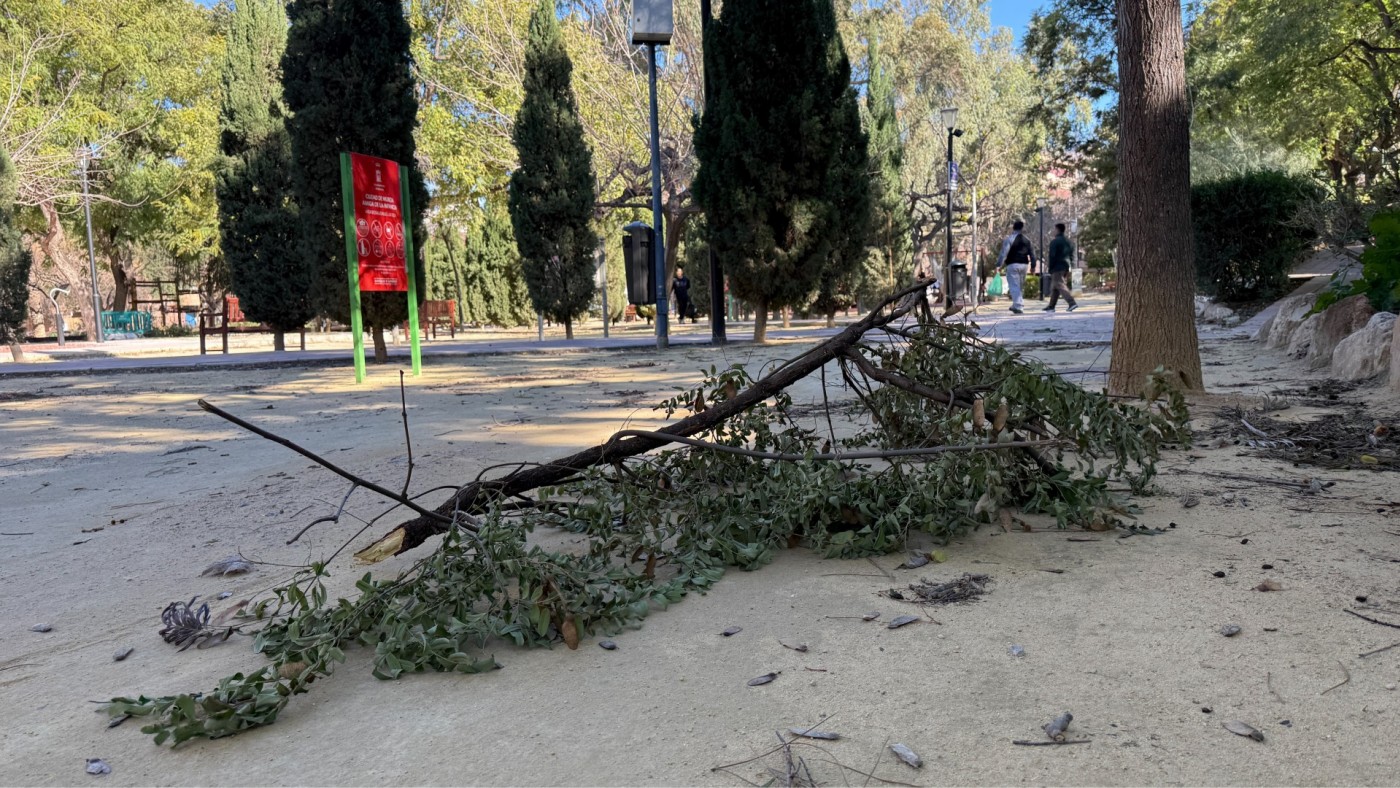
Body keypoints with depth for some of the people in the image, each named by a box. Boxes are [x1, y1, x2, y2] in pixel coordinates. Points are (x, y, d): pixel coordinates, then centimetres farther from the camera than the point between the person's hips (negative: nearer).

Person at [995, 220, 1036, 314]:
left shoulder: (1009, 239, -7)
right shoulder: (1026, 240, 11)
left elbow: (1004, 253, -15)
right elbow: (1032, 253, 14)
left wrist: (998, 265, -15)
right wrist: (1033, 266, 21)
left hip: (1013, 265, -5)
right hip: (1024, 265, 5)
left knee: (1014, 286, -7)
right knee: (1020, 286, 17)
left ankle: (1018, 307, -17)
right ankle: (1016, 305, 22)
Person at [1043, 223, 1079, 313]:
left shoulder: (1054, 242, -10)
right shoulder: (1068, 242, 15)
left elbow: (1052, 256, -15)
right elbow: (1072, 256, 16)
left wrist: (1049, 268, -9)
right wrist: (1068, 270, 17)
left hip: (1057, 267, -8)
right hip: (1066, 267, 8)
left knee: (1060, 285, -11)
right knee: (1054, 287, 14)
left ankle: (1072, 303, -23)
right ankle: (1051, 306, 17)